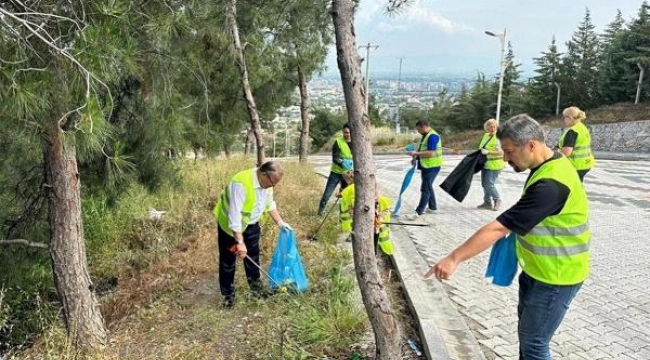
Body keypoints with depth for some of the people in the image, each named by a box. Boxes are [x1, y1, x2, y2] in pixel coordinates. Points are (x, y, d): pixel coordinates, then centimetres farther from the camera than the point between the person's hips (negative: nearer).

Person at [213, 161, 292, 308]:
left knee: (253, 257, 14)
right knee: (228, 260, 4)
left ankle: (255, 287, 30)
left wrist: (280, 222, 2)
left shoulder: (266, 182, -12)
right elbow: (234, 215, -37)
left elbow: (269, 203, 7)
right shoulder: (241, 183, -37)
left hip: (251, 224, 7)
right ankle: (228, 294, 17)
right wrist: (240, 242, -37)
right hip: (230, 224, -7)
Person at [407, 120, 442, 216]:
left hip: (431, 167, -11)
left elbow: (430, 153, -28)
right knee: (428, 187, 20)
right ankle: (432, 207, 33)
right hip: (426, 166, 11)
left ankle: (419, 211, -8)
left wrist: (416, 153, -25)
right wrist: (416, 157, 7)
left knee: (425, 189, -8)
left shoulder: (433, 136, -19)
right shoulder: (425, 136, 13)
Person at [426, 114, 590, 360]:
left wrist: (454, 258, -35)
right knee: (527, 328, 25)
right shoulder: (547, 166, 0)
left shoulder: (551, 184, -32)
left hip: (555, 276, -10)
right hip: (537, 268, 10)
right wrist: (518, 229, 4)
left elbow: (498, 228, -35)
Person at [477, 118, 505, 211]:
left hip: (494, 165, -8)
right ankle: (487, 202, 22)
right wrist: (480, 151, 9)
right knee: (485, 184, 11)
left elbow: (501, 152, -24)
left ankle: (497, 200, 9)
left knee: (489, 184, -10)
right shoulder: (486, 135, 10)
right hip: (485, 163, 8)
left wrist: (488, 152, -31)